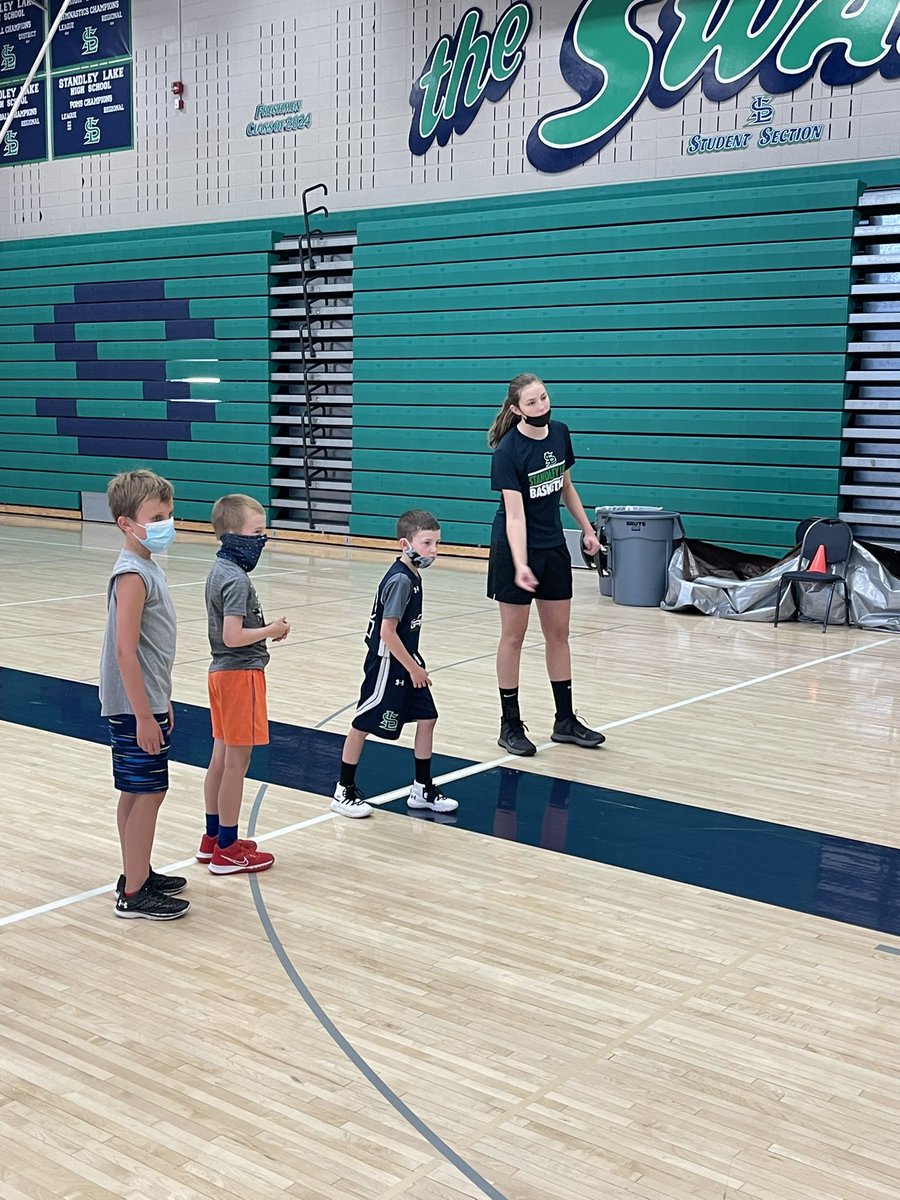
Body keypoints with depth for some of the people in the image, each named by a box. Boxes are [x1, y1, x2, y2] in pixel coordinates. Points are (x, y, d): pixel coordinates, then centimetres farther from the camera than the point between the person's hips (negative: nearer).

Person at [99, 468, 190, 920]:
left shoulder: (147, 567, 10)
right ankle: (133, 894, 6)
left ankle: (138, 875, 28)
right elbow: (125, 652, -23)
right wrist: (144, 715, -21)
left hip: (147, 702, 9)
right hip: (136, 708, -9)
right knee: (147, 793, -3)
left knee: (138, 792, 16)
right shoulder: (132, 575, -20)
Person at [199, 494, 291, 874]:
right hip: (240, 674, -10)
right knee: (236, 763, -1)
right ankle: (227, 852, 7)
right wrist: (272, 630, -13)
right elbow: (233, 636, -27)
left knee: (221, 758, 16)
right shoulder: (236, 580, -20)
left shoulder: (219, 570, 10)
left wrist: (266, 627, 6)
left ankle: (214, 838, 27)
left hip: (222, 672, 10)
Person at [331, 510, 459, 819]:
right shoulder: (400, 580, -23)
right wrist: (413, 667, -17)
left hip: (406, 661, 9)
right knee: (363, 724, 3)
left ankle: (423, 789, 20)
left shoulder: (411, 576, 5)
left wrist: (415, 664, 17)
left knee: (426, 718, 9)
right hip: (387, 663, -9)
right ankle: (344, 792, 15)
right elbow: (387, 631, -24)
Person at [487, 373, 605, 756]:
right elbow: (514, 513, -25)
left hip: (554, 547, 6)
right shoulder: (508, 450, -20)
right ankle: (510, 725, 13)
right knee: (513, 635, 2)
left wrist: (587, 529, 15)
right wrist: (520, 565, -34)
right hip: (514, 550, -6)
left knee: (558, 633, 12)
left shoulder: (560, 433, -1)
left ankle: (565, 720, 22)